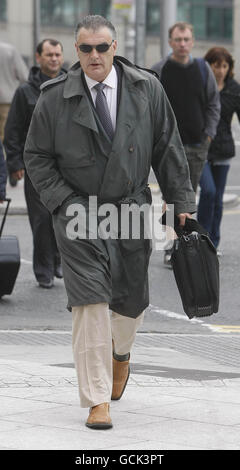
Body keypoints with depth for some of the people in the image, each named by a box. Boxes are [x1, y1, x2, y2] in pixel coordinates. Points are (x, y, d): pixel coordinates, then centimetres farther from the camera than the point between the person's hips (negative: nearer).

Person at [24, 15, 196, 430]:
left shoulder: (146, 90, 0)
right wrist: (65, 202, -10)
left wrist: (181, 202, 3)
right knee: (91, 301, -12)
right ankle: (97, 400, -9)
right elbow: (36, 157, 2)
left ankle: (121, 352, 48)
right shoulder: (55, 98, -4)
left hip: (132, 209, 2)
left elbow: (168, 149, 6)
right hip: (79, 212, -2)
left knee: (131, 299, 12)